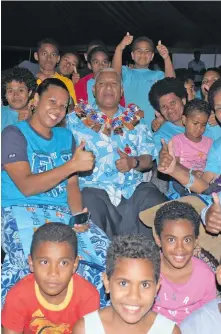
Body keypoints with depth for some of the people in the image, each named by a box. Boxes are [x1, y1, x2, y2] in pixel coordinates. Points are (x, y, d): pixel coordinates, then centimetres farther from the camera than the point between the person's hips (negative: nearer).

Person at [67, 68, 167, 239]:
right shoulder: (76, 119, 15)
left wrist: (133, 162, -9)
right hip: (93, 187, -2)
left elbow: (149, 159, 12)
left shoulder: (135, 119, 18)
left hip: (134, 187, 2)